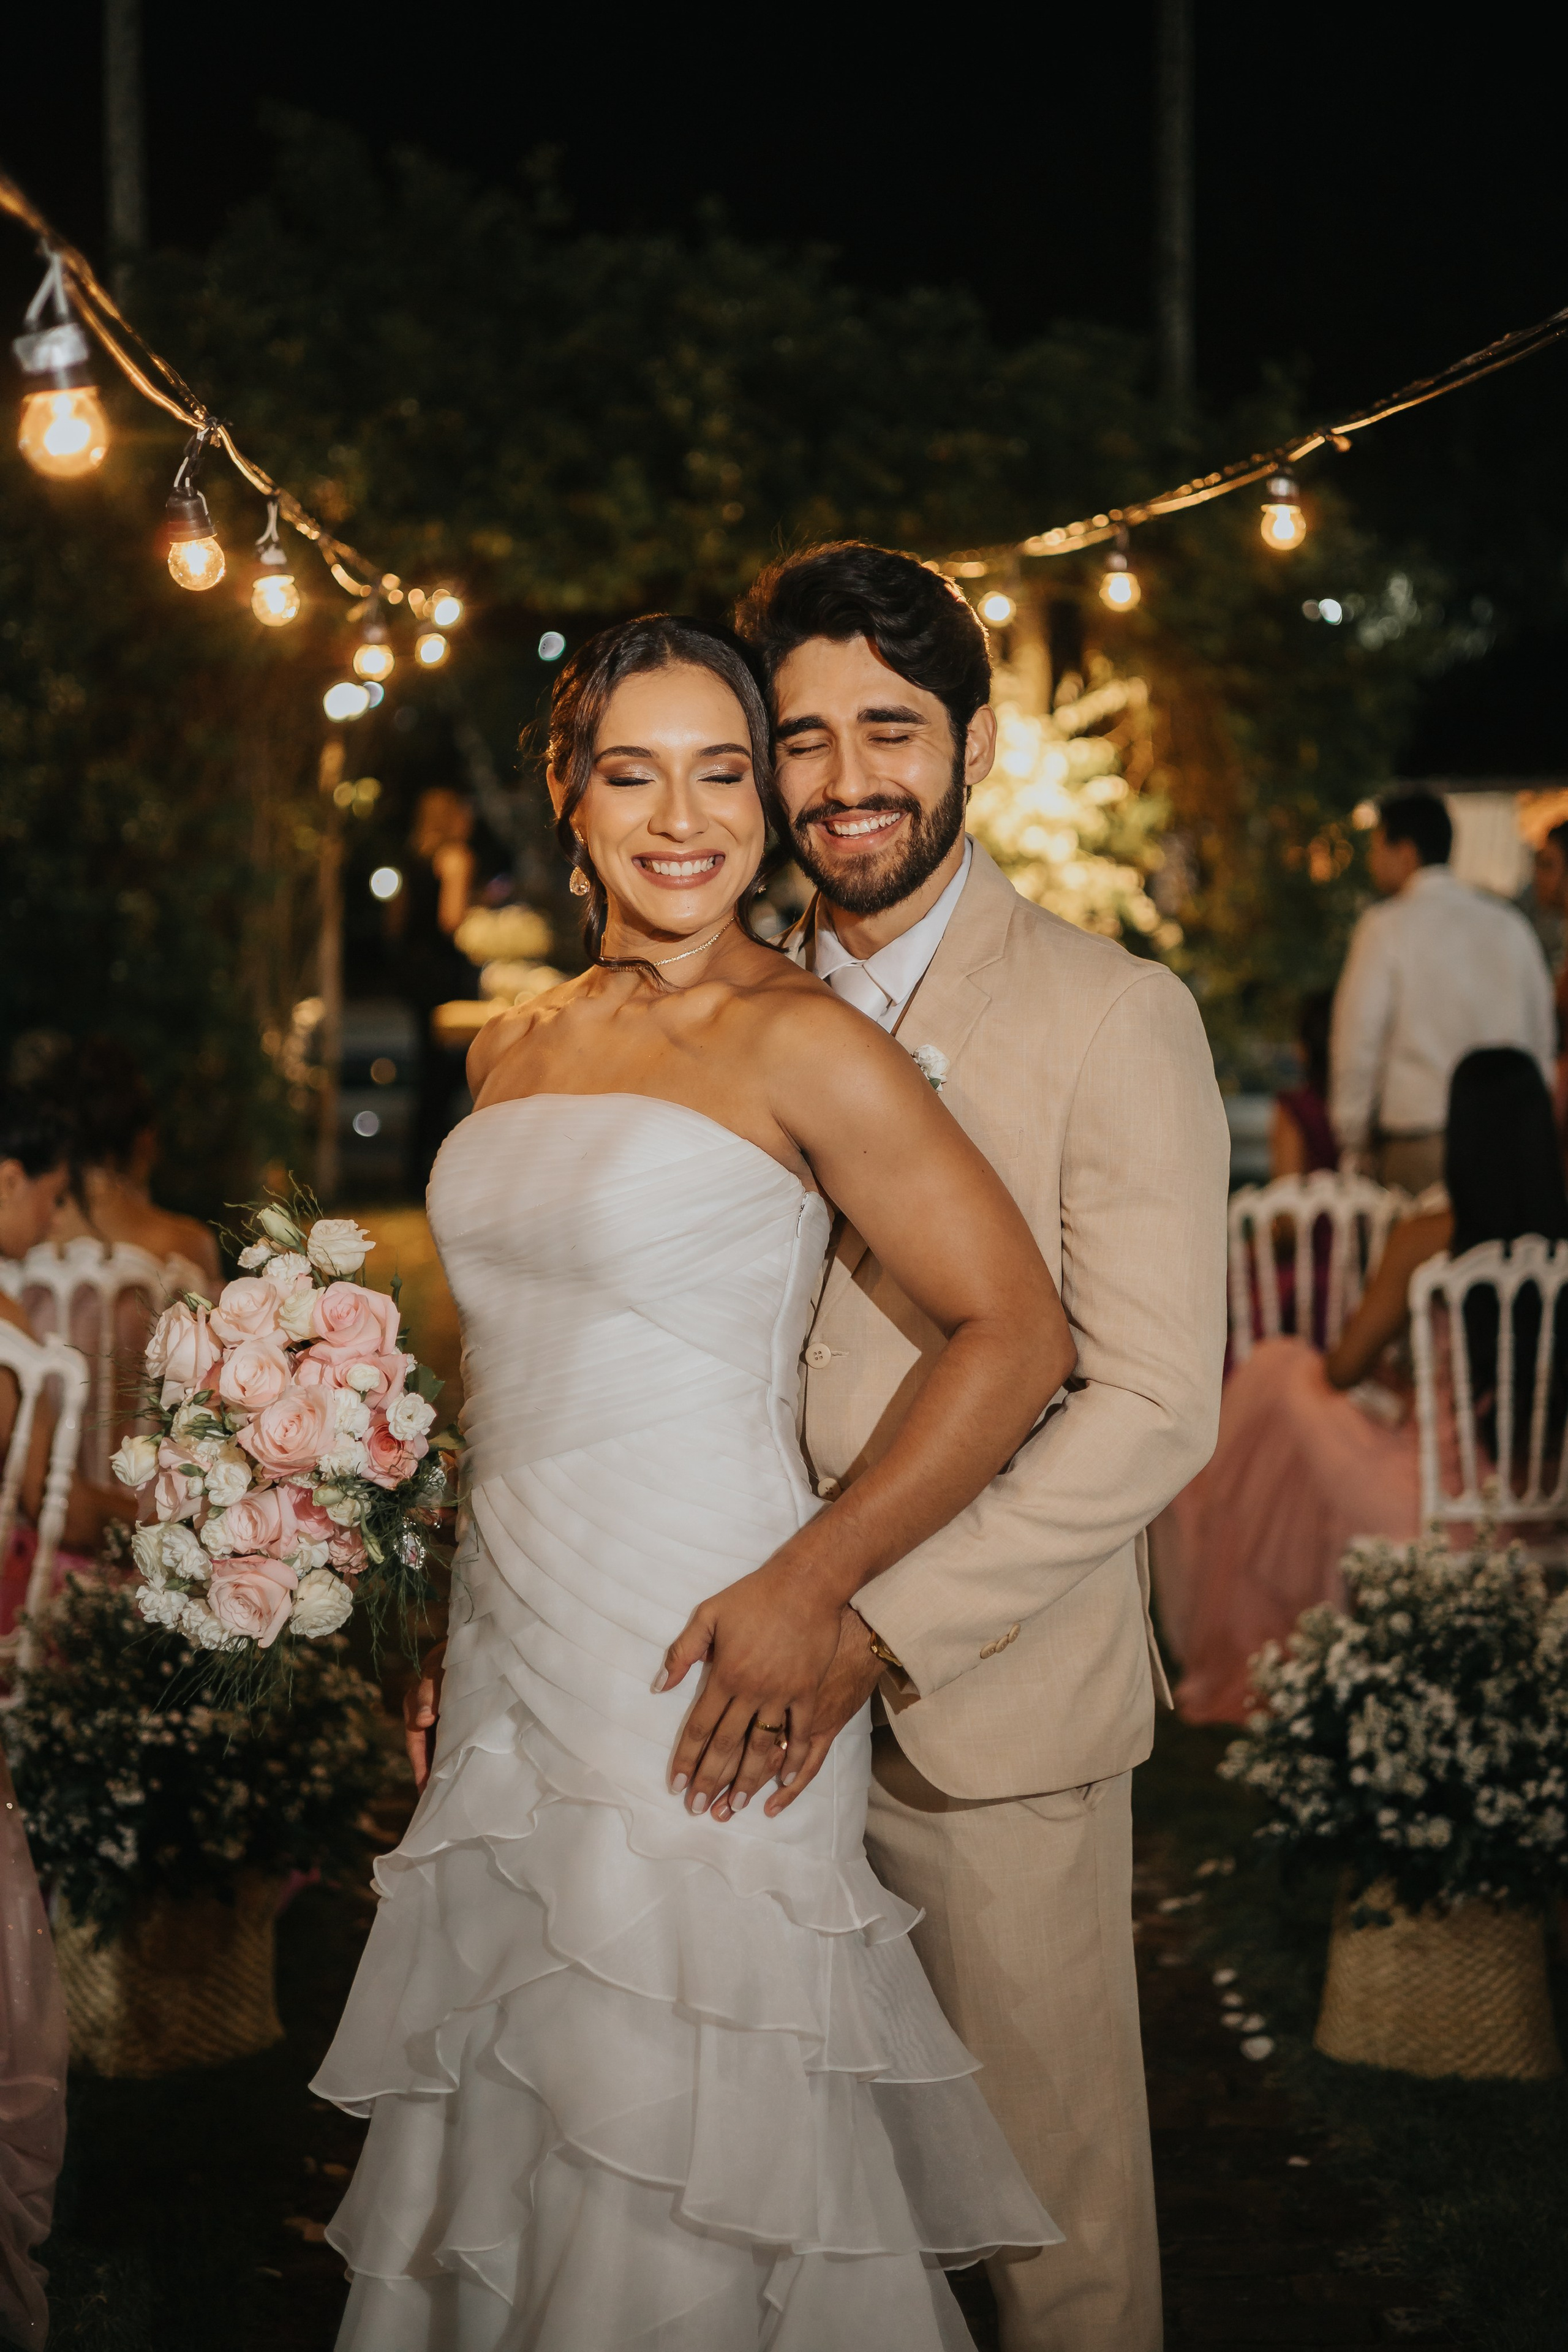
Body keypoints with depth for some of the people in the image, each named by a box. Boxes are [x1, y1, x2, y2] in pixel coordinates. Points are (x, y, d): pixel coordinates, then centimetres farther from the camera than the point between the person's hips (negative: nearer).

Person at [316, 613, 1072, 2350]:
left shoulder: (801, 1047, -10)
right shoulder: (513, 1052, 11)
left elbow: (1017, 1334, -13)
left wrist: (811, 1588, -17)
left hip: (698, 1683, -7)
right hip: (513, 1673, 7)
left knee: (676, 2205, 2)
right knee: (507, 2165, 15)